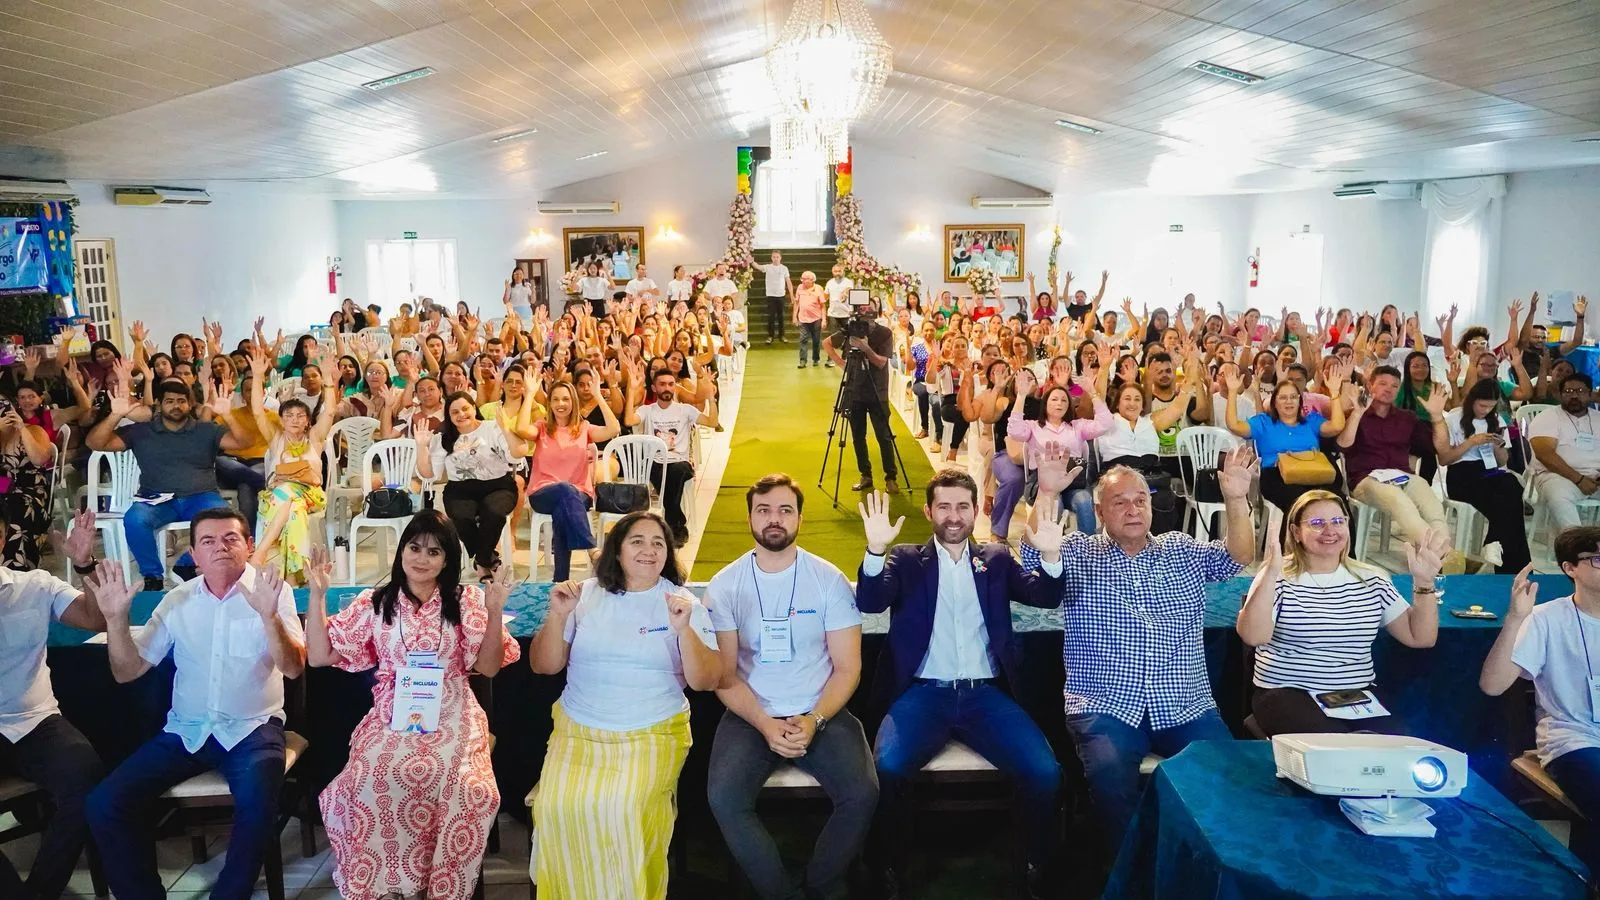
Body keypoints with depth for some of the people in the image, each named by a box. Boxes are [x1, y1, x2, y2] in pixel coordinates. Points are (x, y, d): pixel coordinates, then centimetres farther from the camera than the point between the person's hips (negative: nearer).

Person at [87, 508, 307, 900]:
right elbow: (127, 672, 5)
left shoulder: (273, 592, -4)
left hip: (252, 728, -4)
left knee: (258, 800, -32)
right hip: (185, 730, 4)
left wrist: (269, 617, -31)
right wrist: (116, 618, -11)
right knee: (104, 803, -14)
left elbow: (293, 668, -14)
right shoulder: (177, 600, 7)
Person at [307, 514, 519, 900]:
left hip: (451, 720, -1)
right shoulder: (374, 602, 7)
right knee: (369, 783, -30)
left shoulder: (468, 600, 4)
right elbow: (320, 655, 6)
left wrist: (494, 612, -11)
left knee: (469, 790, -29)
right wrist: (317, 595, -2)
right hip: (391, 720, 1)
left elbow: (489, 667, 1)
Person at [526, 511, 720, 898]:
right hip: (579, 730, 2)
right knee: (557, 807, -24)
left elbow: (707, 681, -5)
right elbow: (543, 666, 8)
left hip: (653, 734, -2)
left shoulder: (685, 603, 3)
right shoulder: (586, 595, 7)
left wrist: (684, 630, -20)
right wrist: (557, 616, -9)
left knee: (627, 809, -28)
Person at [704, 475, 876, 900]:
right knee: (724, 797, -26)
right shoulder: (725, 585, 0)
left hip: (820, 713, 0)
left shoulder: (829, 579, -1)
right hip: (751, 715, 0)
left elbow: (847, 668, -1)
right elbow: (724, 674, -1)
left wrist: (813, 720, -17)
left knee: (862, 795, -24)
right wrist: (766, 724, -16)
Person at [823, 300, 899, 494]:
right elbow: (826, 343, 14)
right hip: (855, 392, 3)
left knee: (884, 437, -3)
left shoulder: (884, 334, -8)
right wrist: (839, 361, 2)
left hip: (877, 393, -3)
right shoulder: (849, 331, 0)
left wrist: (866, 348, -29)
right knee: (858, 436, 7)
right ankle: (865, 476, 18)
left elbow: (881, 362, -15)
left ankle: (891, 478, 5)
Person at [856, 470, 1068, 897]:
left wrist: (1051, 555, -18)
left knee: (1045, 772, -21)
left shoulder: (997, 559, 16)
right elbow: (869, 603, -6)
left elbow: (1046, 597, 4)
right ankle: (891, 864, -4)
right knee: (886, 769, -29)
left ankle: (1040, 866, 5)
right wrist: (875, 550, -26)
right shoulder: (906, 560, 10)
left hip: (985, 695, 2)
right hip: (924, 694, -1)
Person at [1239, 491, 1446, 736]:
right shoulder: (1278, 579, -4)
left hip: (1359, 694, 4)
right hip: (1288, 694, -4)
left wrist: (1424, 581, -4)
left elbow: (1420, 638, 7)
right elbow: (1253, 637, -21)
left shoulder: (1372, 580, 10)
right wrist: (1270, 573, -31)